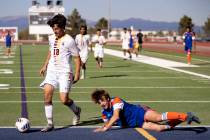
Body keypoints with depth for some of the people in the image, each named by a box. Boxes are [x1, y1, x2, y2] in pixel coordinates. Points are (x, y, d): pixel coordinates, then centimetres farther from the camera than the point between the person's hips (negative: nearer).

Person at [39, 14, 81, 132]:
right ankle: (50, 123, -3)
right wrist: (45, 66, 23)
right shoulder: (51, 38, 9)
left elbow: (77, 58, -6)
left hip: (64, 72, -5)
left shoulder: (69, 40, -10)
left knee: (64, 100, -11)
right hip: (52, 71, 5)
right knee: (47, 95, -11)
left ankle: (76, 110, 24)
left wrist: (77, 74, -11)